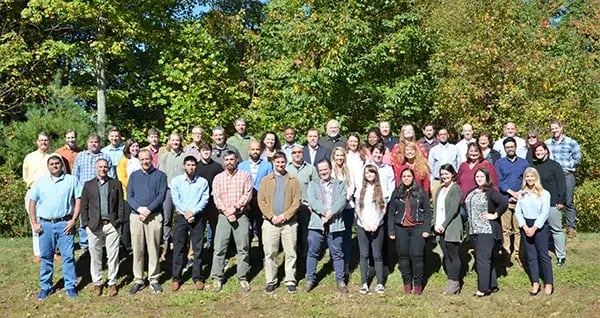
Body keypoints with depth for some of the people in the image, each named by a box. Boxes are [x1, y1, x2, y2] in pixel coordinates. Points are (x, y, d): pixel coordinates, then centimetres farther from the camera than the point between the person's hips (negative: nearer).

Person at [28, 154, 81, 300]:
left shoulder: (71, 180, 3)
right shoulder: (40, 181, 8)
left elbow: (78, 200, 1)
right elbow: (32, 203, 10)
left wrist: (73, 220, -7)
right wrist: (34, 223, 2)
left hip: (64, 223, -2)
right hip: (45, 224, 2)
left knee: (68, 255, 0)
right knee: (46, 257, 9)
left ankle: (70, 286, 10)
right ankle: (45, 287, 21)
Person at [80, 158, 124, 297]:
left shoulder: (116, 183, 8)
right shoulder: (88, 184, 9)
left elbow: (121, 204, 5)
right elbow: (84, 205, 7)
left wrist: (119, 221, -4)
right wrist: (85, 223, -1)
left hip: (112, 225, 0)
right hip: (94, 226, 1)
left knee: (113, 256, 3)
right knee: (95, 256, 7)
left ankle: (112, 283, 14)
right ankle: (97, 283, 18)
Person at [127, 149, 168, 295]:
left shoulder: (160, 175, 6)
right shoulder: (134, 175, 13)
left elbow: (161, 195, -4)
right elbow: (129, 196, 5)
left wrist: (148, 209, -14)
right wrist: (139, 208, -12)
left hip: (154, 216, -2)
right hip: (136, 216, 2)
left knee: (154, 249, 2)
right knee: (137, 250, 4)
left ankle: (154, 279, 11)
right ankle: (138, 280, 12)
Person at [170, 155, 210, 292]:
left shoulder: (203, 182, 4)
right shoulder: (176, 181, 4)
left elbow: (204, 199, -4)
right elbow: (175, 200, -3)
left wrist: (193, 212, -16)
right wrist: (185, 213, -14)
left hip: (197, 217, 0)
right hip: (181, 217, 0)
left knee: (198, 248, 3)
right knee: (179, 248, 2)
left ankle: (197, 278, 12)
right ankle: (176, 278, 11)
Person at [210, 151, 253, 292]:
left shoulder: (245, 176, 4)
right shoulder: (218, 178, 9)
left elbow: (247, 195, -5)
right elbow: (216, 198, 1)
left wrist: (235, 208, -14)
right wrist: (227, 212, -11)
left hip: (241, 215, -1)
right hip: (223, 216, 1)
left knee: (243, 248, 3)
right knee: (219, 248, 1)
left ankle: (242, 277, 14)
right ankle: (217, 278, 11)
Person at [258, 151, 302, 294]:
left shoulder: (293, 180, 6)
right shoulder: (266, 180, 8)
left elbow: (297, 201, -1)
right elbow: (261, 201, 1)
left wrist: (285, 215, -12)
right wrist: (272, 216, -10)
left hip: (289, 222, 0)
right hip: (270, 222, 1)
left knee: (290, 253, 3)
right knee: (270, 253, 4)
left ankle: (290, 281, 13)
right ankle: (271, 281, 15)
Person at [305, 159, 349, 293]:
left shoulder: (340, 184, 11)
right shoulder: (313, 184, 11)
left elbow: (342, 201, -5)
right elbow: (312, 201, -5)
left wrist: (331, 213, -17)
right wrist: (324, 212, -18)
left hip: (335, 224, 0)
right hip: (316, 223, 0)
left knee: (337, 253, 6)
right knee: (313, 252, 6)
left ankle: (340, 280, 17)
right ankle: (310, 279, 19)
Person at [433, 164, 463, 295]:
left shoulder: (456, 189, -5)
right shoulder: (440, 189, 16)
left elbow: (454, 210, -12)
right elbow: (436, 207, 12)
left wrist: (444, 225, -14)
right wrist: (436, 224, 0)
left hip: (451, 228, -7)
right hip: (440, 228, 7)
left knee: (453, 255, -2)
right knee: (447, 256, 9)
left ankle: (454, 283, 5)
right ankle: (451, 282, 16)